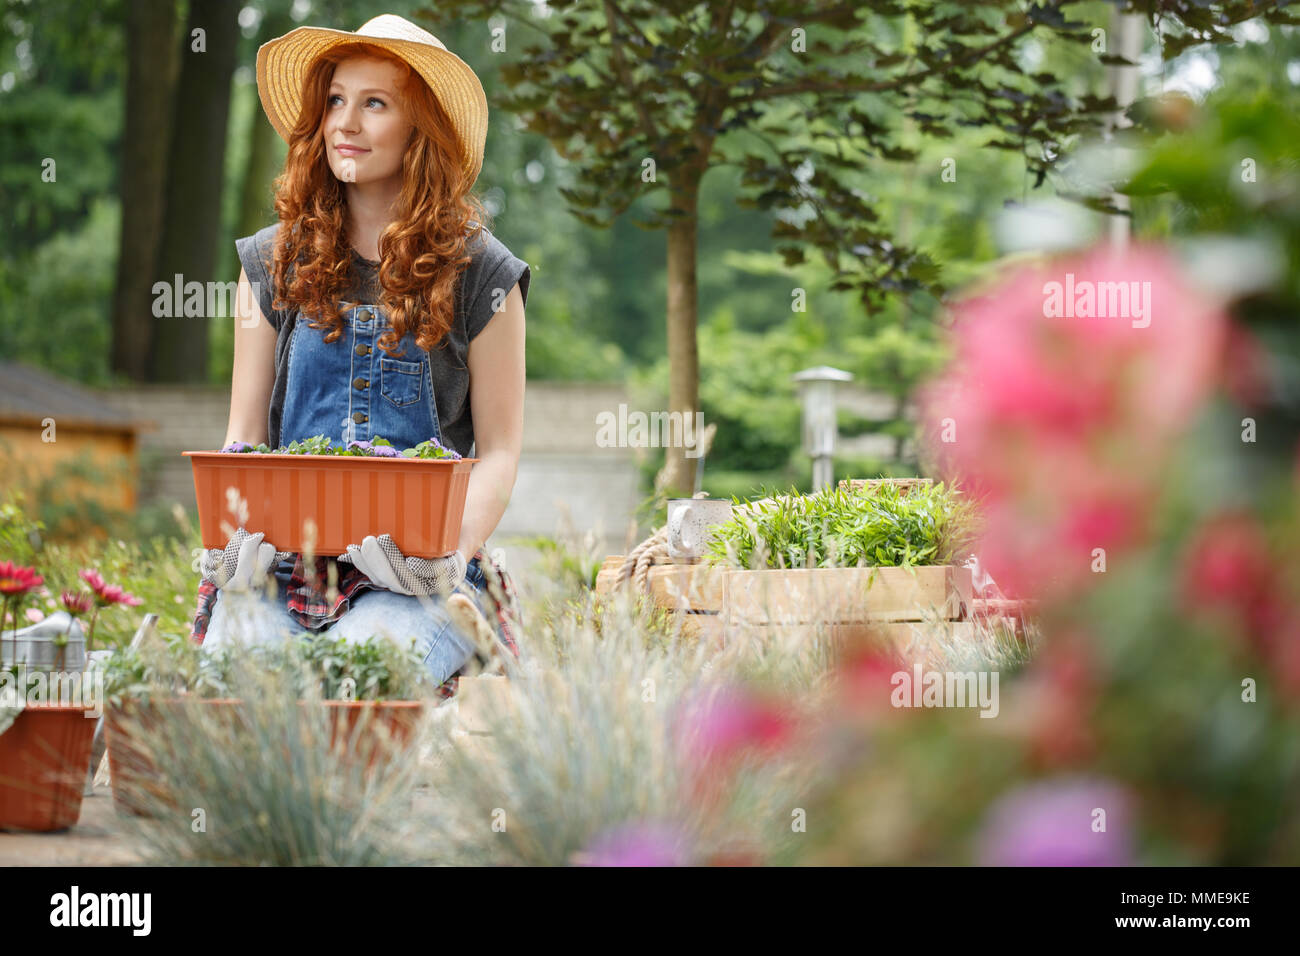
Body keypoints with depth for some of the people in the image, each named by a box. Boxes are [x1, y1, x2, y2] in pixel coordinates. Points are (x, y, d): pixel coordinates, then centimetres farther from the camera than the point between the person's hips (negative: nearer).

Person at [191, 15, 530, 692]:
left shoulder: (478, 274, 6)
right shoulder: (275, 264, 14)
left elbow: (499, 449, 6)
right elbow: (244, 436, 14)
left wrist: (454, 548, -13)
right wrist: (239, 532, -7)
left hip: (413, 575, -2)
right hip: (282, 555, 2)